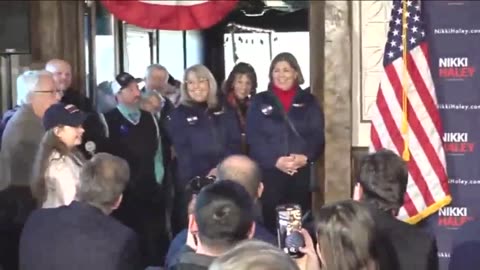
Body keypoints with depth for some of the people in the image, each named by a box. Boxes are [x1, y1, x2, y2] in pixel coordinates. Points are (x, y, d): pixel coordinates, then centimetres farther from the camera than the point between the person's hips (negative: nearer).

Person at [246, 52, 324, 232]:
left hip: (302, 173, 1)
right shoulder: (259, 102, 7)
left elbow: (318, 135, 5)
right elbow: (253, 138, -2)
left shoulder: (308, 101, 11)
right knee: (271, 221, -3)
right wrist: (276, 160, -15)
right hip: (269, 173, -1)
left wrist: (306, 157, -14)